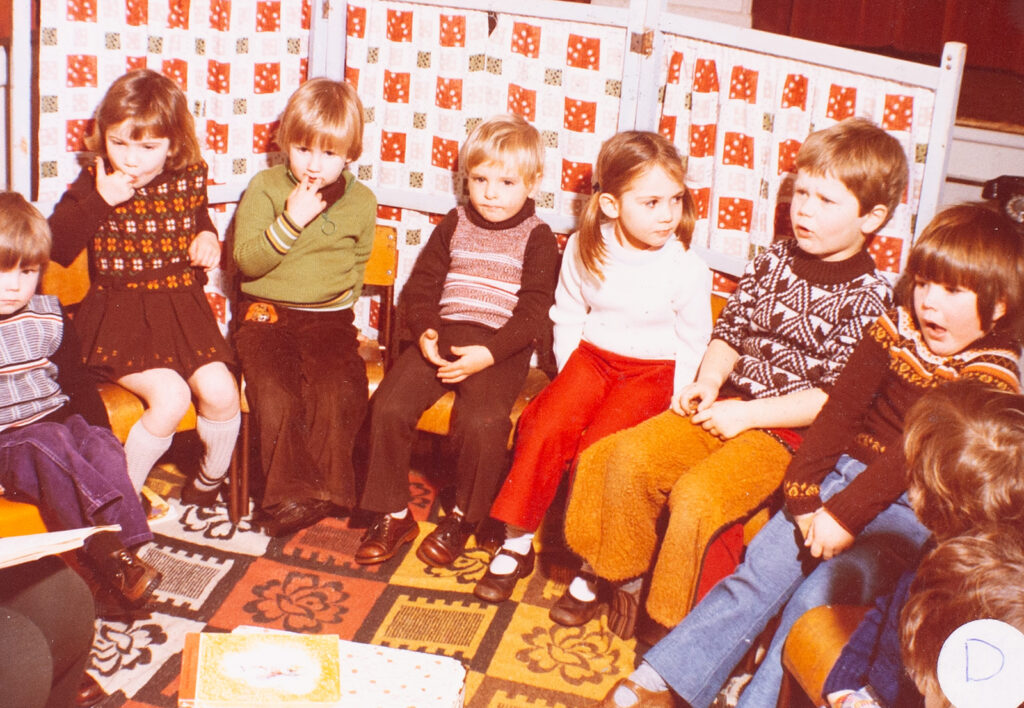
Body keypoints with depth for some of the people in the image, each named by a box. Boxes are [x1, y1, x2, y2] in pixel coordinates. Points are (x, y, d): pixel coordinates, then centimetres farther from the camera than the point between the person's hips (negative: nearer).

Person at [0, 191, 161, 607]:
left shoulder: (48, 318, 10)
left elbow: (77, 382, 18)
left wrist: (100, 432, 7)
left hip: (60, 421, 4)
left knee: (102, 447, -25)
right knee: (48, 446, -33)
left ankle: (123, 547, -32)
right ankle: (102, 552, -40)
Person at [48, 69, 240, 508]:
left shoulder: (188, 180, 4)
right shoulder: (93, 184, -5)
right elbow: (54, 248, -15)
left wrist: (208, 238, 6)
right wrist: (100, 201, -22)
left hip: (183, 308, 4)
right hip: (118, 314, -4)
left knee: (220, 392, -16)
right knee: (170, 396, -25)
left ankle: (210, 481, 14)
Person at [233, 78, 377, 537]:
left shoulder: (361, 202, 9)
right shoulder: (264, 188, 3)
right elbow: (246, 261, -5)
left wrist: (341, 305, 11)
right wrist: (290, 222, -16)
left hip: (328, 318, 1)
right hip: (266, 313, -1)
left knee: (338, 392, -24)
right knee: (274, 394, -24)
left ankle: (327, 491, -14)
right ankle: (289, 494, -16)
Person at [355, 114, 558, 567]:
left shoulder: (537, 238, 4)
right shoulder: (454, 226, 16)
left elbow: (533, 312, -5)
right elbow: (419, 286, 12)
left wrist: (488, 354, -18)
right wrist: (424, 331, -8)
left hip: (500, 348, -4)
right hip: (441, 336, 4)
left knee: (481, 420, -30)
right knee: (389, 405, -18)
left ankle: (463, 518, -4)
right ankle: (393, 516, -2)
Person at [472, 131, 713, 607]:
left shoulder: (687, 268, -11)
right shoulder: (583, 249, -4)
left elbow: (692, 345, -2)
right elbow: (568, 317, 9)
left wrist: (668, 406, -10)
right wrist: (568, 374, -1)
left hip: (653, 371, -3)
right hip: (591, 357, 3)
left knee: (598, 446, -26)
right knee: (547, 427, -22)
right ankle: (516, 544, -6)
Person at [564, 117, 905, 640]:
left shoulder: (869, 298, -9)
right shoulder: (772, 261, 9)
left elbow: (835, 398, -13)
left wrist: (746, 414, -15)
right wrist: (708, 382, -3)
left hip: (787, 433, -6)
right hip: (727, 407, 6)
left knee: (695, 496, -27)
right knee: (629, 456, -14)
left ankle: (668, 624, -6)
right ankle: (626, 578, 5)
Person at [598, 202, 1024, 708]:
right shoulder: (896, 329, 4)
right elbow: (841, 409, -2)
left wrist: (844, 515, -25)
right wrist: (803, 492, -12)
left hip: (908, 510, -4)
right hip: (843, 474, 4)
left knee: (815, 601, -22)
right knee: (759, 574, -9)